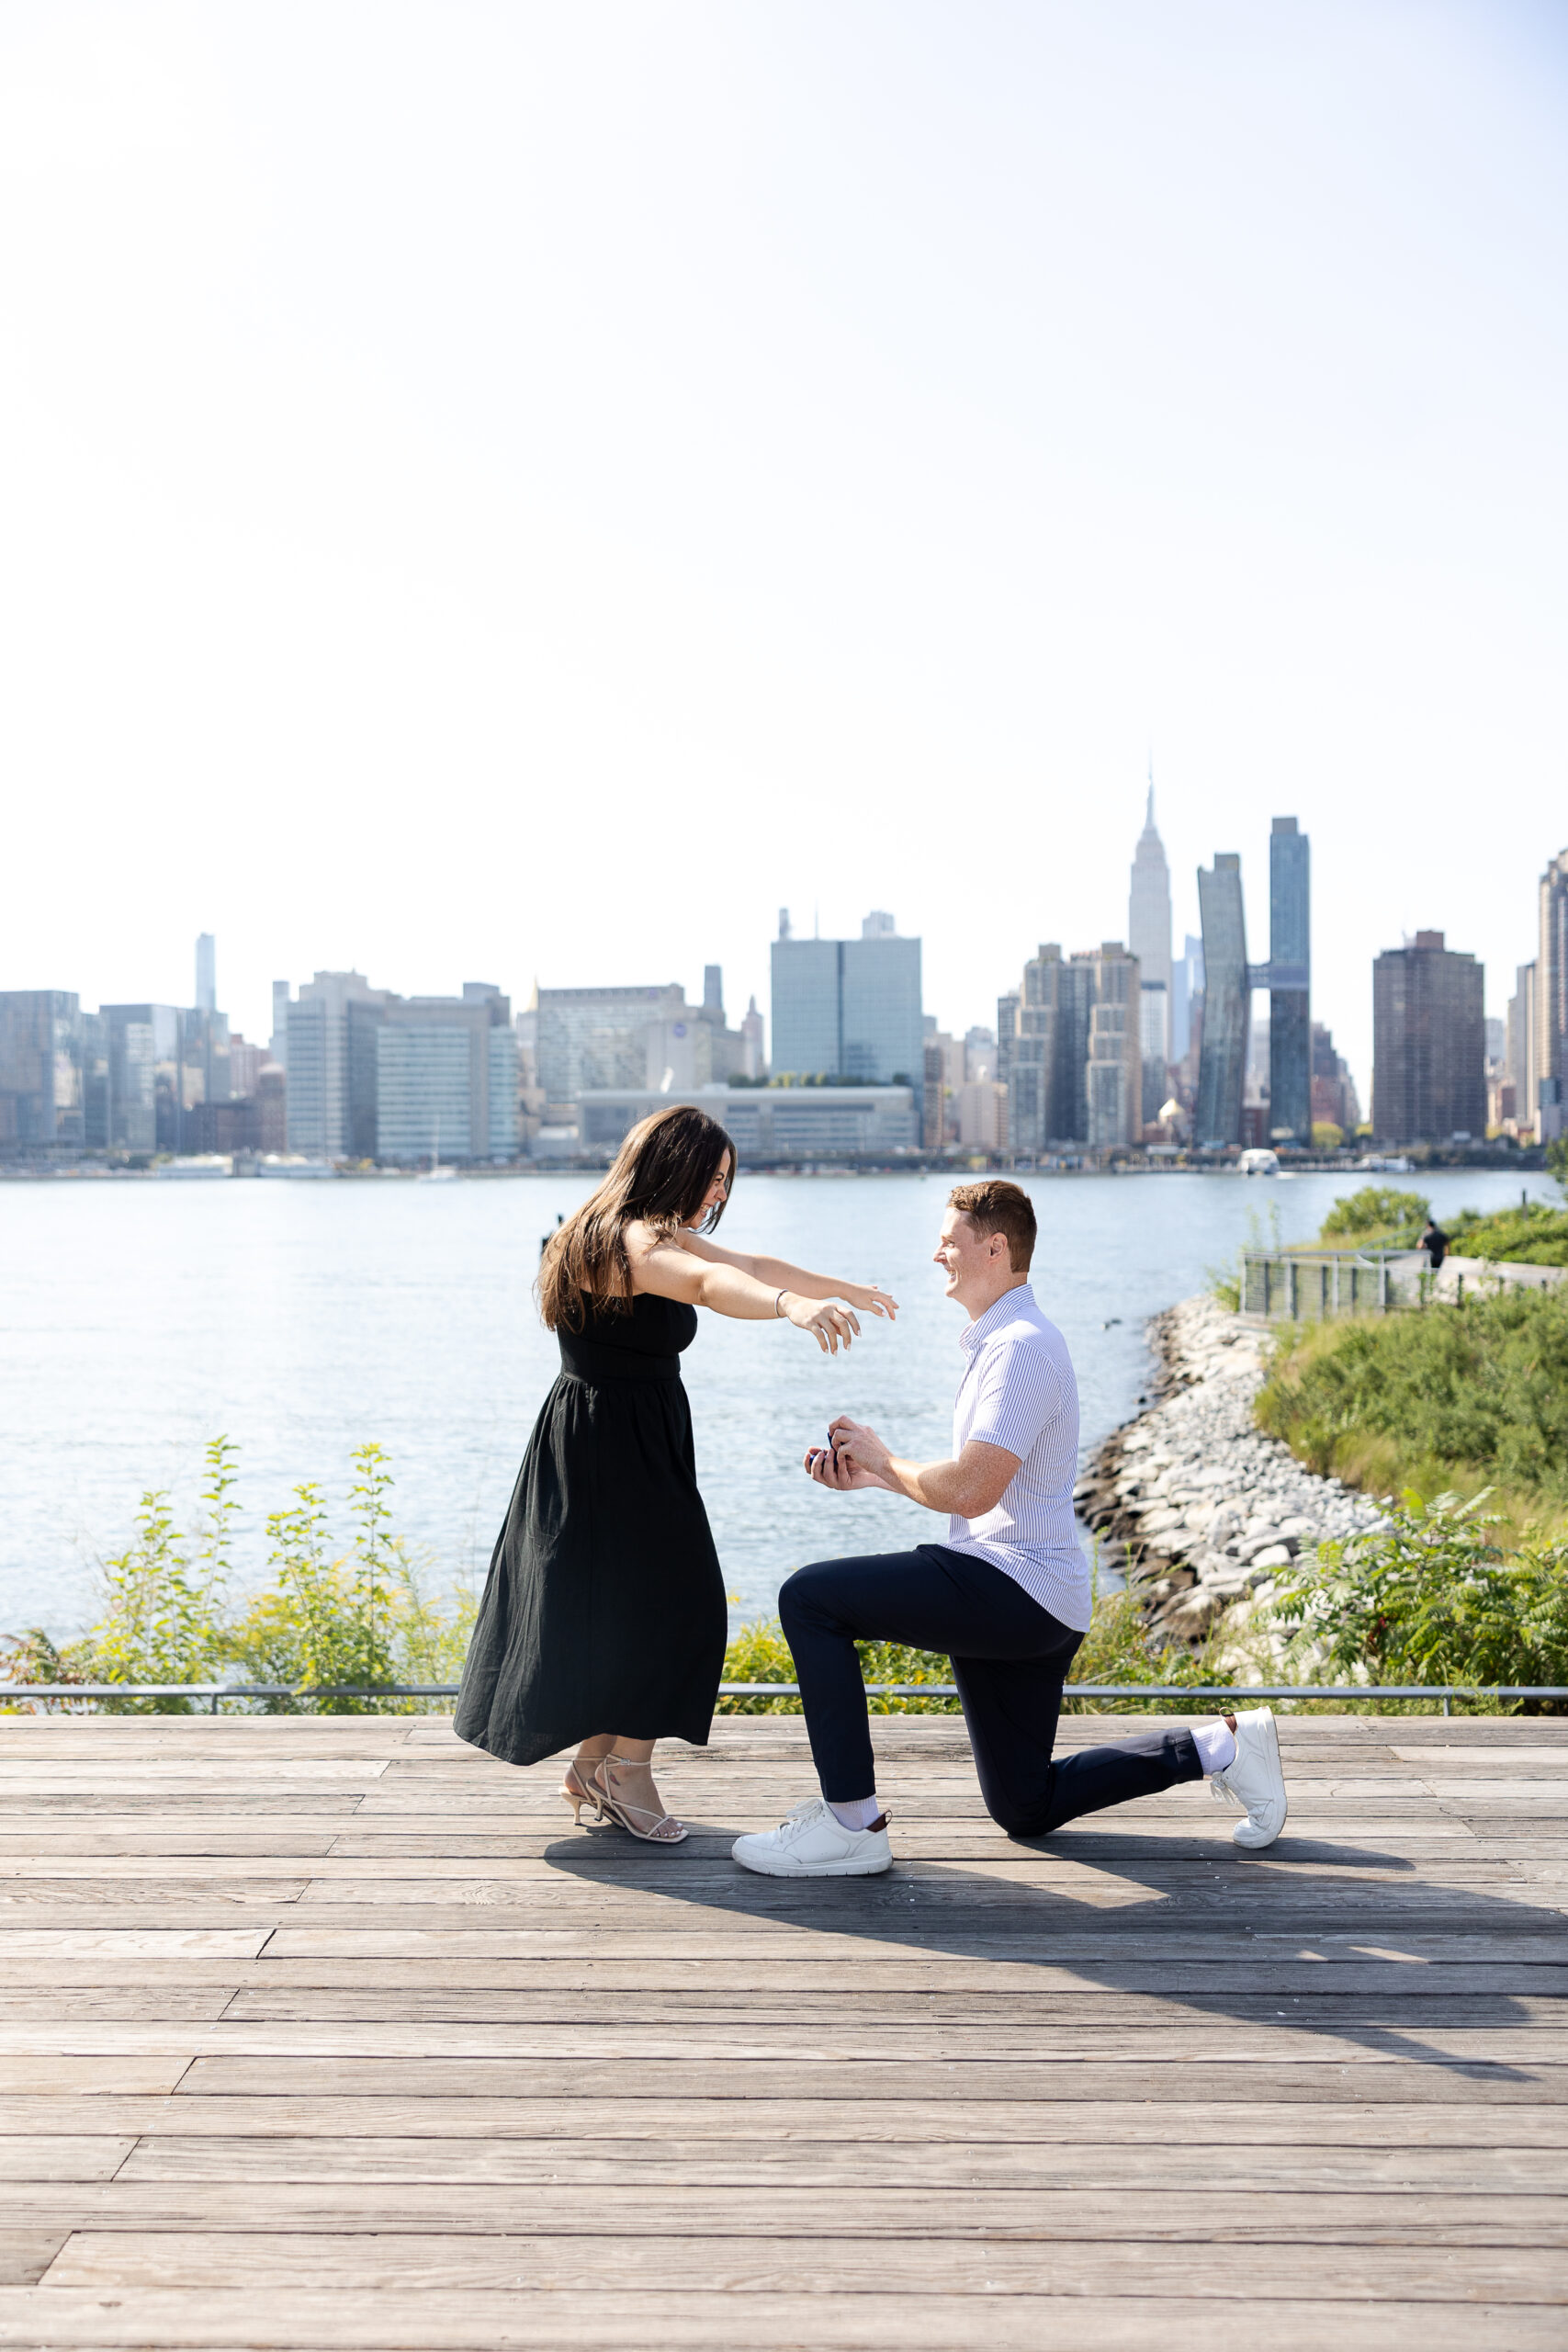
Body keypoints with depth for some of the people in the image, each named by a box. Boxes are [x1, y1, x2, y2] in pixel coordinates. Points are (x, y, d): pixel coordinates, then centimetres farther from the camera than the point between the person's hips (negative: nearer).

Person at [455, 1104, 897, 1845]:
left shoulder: (661, 1237, 12)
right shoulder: (627, 1240, -22)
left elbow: (754, 1266, 22)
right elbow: (706, 1282, -43)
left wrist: (850, 1291, 28)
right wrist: (792, 1307, -60)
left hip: (639, 1446, 11)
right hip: (609, 1447, -11)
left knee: (616, 1603, 15)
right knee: (669, 1602, -5)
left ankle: (595, 1767, 25)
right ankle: (626, 1768, 6)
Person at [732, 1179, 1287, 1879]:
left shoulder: (1022, 1347, -16)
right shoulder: (997, 1342, 18)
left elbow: (970, 1492, -24)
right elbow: (975, 1482, 22)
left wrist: (882, 1460, -7)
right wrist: (870, 1475, 10)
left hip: (1015, 1586, -11)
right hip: (1029, 1608, 11)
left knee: (809, 1598, -16)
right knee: (1025, 1809, 19)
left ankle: (851, 1825, -14)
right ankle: (1218, 1746, 20)